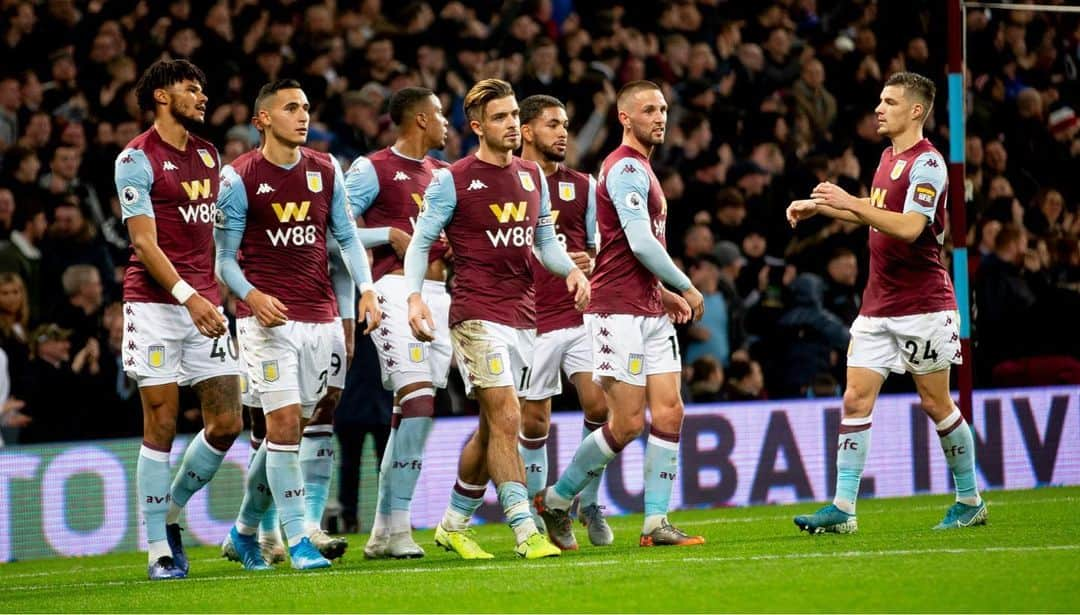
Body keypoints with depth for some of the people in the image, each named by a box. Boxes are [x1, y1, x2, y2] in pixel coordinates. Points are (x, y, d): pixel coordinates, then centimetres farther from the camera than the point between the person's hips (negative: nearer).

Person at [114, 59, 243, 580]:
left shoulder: (208, 155, 17)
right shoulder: (137, 159, -5)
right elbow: (145, 242, -12)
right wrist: (188, 297, -23)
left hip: (205, 304, 6)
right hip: (155, 303, -6)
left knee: (226, 422, 0)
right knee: (161, 425, -5)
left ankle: (170, 511, 20)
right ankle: (158, 547, 1)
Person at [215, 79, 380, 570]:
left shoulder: (326, 171, 10)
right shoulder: (239, 178, -4)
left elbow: (347, 238, 16)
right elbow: (224, 257, -2)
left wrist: (366, 289, -1)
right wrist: (252, 296, -20)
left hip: (320, 317, 5)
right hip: (268, 317, -5)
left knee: (288, 428, 7)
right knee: (284, 423, -14)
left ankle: (245, 529, 23)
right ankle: (299, 538, -12)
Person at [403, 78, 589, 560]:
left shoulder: (533, 176, 13)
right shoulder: (453, 180, -4)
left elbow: (545, 241, 20)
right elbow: (421, 242, -2)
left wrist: (572, 270, 0)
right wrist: (415, 295, -17)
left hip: (523, 317, 6)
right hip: (477, 316, -6)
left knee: (492, 428, 12)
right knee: (505, 418, -15)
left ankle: (454, 524, 26)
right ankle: (526, 533, -17)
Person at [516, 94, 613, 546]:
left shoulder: (582, 185, 12)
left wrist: (588, 265, -4)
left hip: (581, 316, 3)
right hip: (531, 322, -3)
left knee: (599, 406, -10)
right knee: (534, 423, 3)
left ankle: (588, 502, 7)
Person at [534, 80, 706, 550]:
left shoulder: (640, 169, 20)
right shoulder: (627, 167, -12)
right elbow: (641, 244, -20)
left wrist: (664, 293, 18)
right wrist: (687, 288, -9)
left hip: (650, 312, 10)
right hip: (619, 312, -10)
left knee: (668, 412, 0)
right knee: (627, 423, -9)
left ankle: (656, 523, 1)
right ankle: (555, 501, 7)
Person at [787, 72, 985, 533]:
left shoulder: (927, 163, -14)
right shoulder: (888, 157, 14)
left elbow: (909, 227, -26)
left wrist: (850, 202, -26)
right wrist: (820, 207, 24)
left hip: (922, 304, -8)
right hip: (877, 305, 8)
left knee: (936, 404, 1)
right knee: (856, 399, -1)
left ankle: (970, 502, 15)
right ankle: (843, 509, -4)